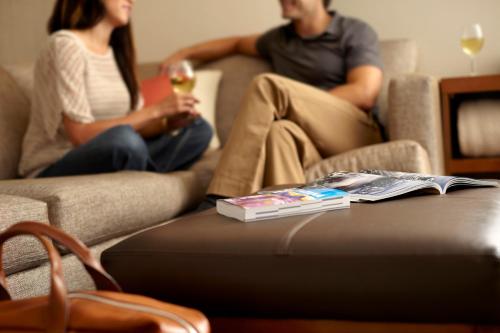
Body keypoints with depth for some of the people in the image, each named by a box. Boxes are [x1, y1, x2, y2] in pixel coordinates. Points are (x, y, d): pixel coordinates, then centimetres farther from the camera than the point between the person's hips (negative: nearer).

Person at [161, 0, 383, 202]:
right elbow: (238, 43, 41)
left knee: (268, 86, -24)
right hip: (311, 143, 3)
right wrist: (184, 53, 32)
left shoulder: (355, 32, 7)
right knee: (280, 131, -34)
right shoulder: (279, 38, 22)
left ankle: (223, 201, -34)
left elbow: (365, 94, -6)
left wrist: (302, 106, -8)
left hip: (357, 134, -3)